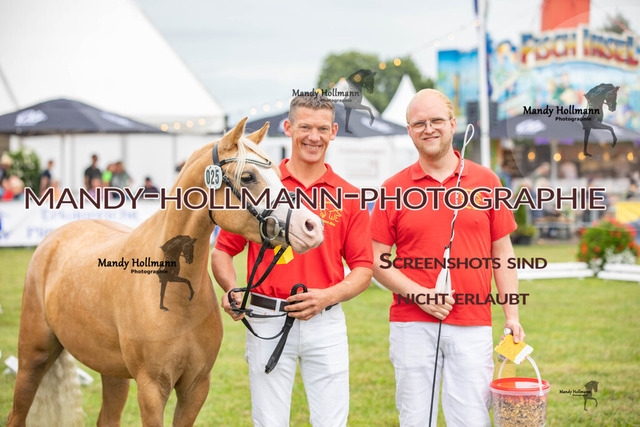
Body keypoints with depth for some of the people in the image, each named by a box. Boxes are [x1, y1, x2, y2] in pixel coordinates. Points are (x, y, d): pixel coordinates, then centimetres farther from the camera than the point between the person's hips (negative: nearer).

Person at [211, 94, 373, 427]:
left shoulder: (349, 198, 6)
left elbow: (363, 269, 6)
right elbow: (222, 252, 6)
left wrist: (328, 296, -11)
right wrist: (233, 291, -13)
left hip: (326, 322, 1)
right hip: (266, 321, -1)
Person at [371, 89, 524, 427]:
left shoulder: (486, 182, 8)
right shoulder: (393, 190, 5)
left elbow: (502, 253, 11)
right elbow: (376, 260, 4)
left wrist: (512, 316, 4)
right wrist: (419, 294, -10)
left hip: (473, 326, 0)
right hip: (412, 325, 0)